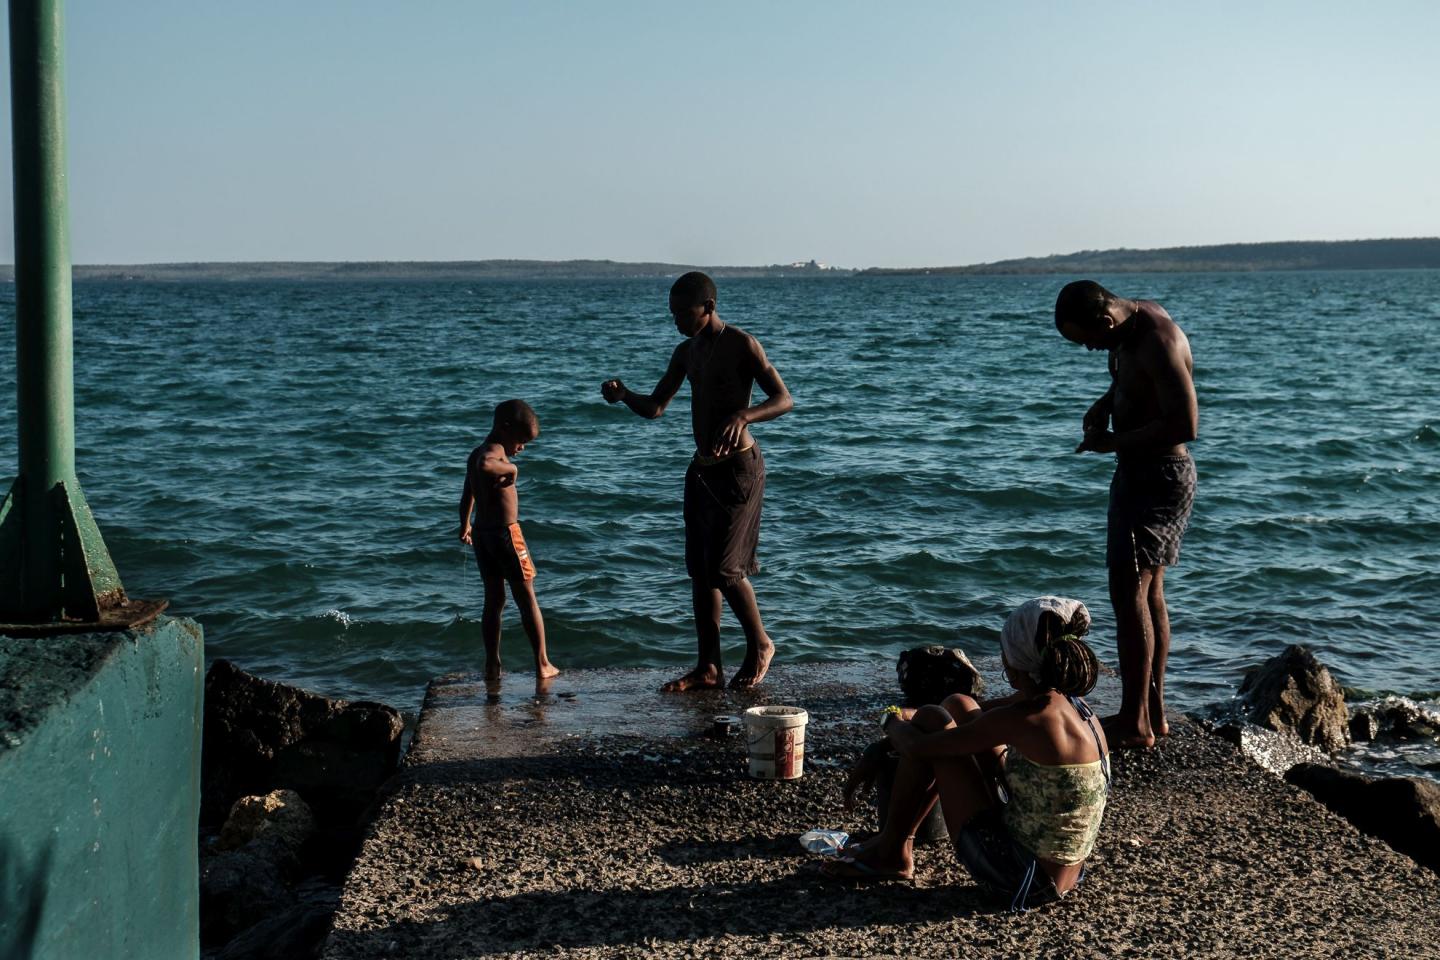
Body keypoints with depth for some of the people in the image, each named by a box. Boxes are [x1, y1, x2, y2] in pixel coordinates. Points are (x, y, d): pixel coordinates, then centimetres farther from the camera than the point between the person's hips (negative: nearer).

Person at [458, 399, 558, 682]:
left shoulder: (476, 454, 13)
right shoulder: (495, 453, -16)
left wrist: (465, 525, 40)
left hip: (483, 532, 8)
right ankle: (542, 664, 5)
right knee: (527, 599, 1)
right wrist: (510, 469, -24)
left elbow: (467, 494, 27)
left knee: (494, 600, 13)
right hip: (506, 532, -8)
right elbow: (485, 467, -42)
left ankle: (492, 666, 14)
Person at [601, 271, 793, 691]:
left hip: (739, 468, -8)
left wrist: (743, 416, -35)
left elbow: (784, 399, -16)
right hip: (701, 469, 8)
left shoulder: (741, 345, -10)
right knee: (700, 569, 6)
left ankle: (760, 645, 13)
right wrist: (624, 395, -6)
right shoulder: (687, 352, 12)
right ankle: (708, 668, 12)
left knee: (725, 569, -10)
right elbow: (654, 407, 16)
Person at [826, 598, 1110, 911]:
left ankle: (891, 854, 13)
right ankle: (896, 839, 25)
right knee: (958, 706, 13)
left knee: (931, 720, -5)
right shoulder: (1070, 705, 1)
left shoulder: (1023, 718, -24)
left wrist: (891, 721, 7)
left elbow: (918, 748, -16)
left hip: (1023, 883, -8)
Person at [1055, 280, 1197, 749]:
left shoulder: (1159, 342, -24)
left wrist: (1115, 442, -20)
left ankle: (1134, 722, -8)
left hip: (1158, 476, -10)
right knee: (1149, 592, 14)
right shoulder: (1133, 321, 7)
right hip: (1138, 471, 11)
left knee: (1128, 591, -11)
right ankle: (1154, 712, 23)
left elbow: (1185, 424, -29)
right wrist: (1105, 403, 7)